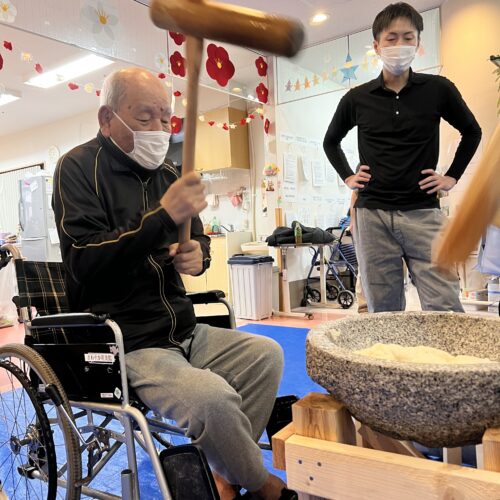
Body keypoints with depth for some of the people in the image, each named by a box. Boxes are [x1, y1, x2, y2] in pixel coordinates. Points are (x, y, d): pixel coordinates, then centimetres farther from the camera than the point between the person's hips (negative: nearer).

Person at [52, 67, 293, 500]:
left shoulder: (165, 172, 11)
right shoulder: (79, 168, -8)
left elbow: (198, 240, 18)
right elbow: (86, 264, -20)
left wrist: (197, 254, -7)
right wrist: (164, 216, -28)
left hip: (182, 331, 7)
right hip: (123, 343, -7)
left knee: (266, 355, -2)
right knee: (213, 397, -27)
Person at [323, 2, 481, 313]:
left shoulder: (438, 89, 4)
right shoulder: (357, 99, 6)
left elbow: (472, 132, 19)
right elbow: (331, 141, 23)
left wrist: (453, 176, 10)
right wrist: (347, 177, 12)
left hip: (423, 213, 0)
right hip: (372, 215, 1)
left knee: (446, 309, -4)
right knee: (383, 312, 6)